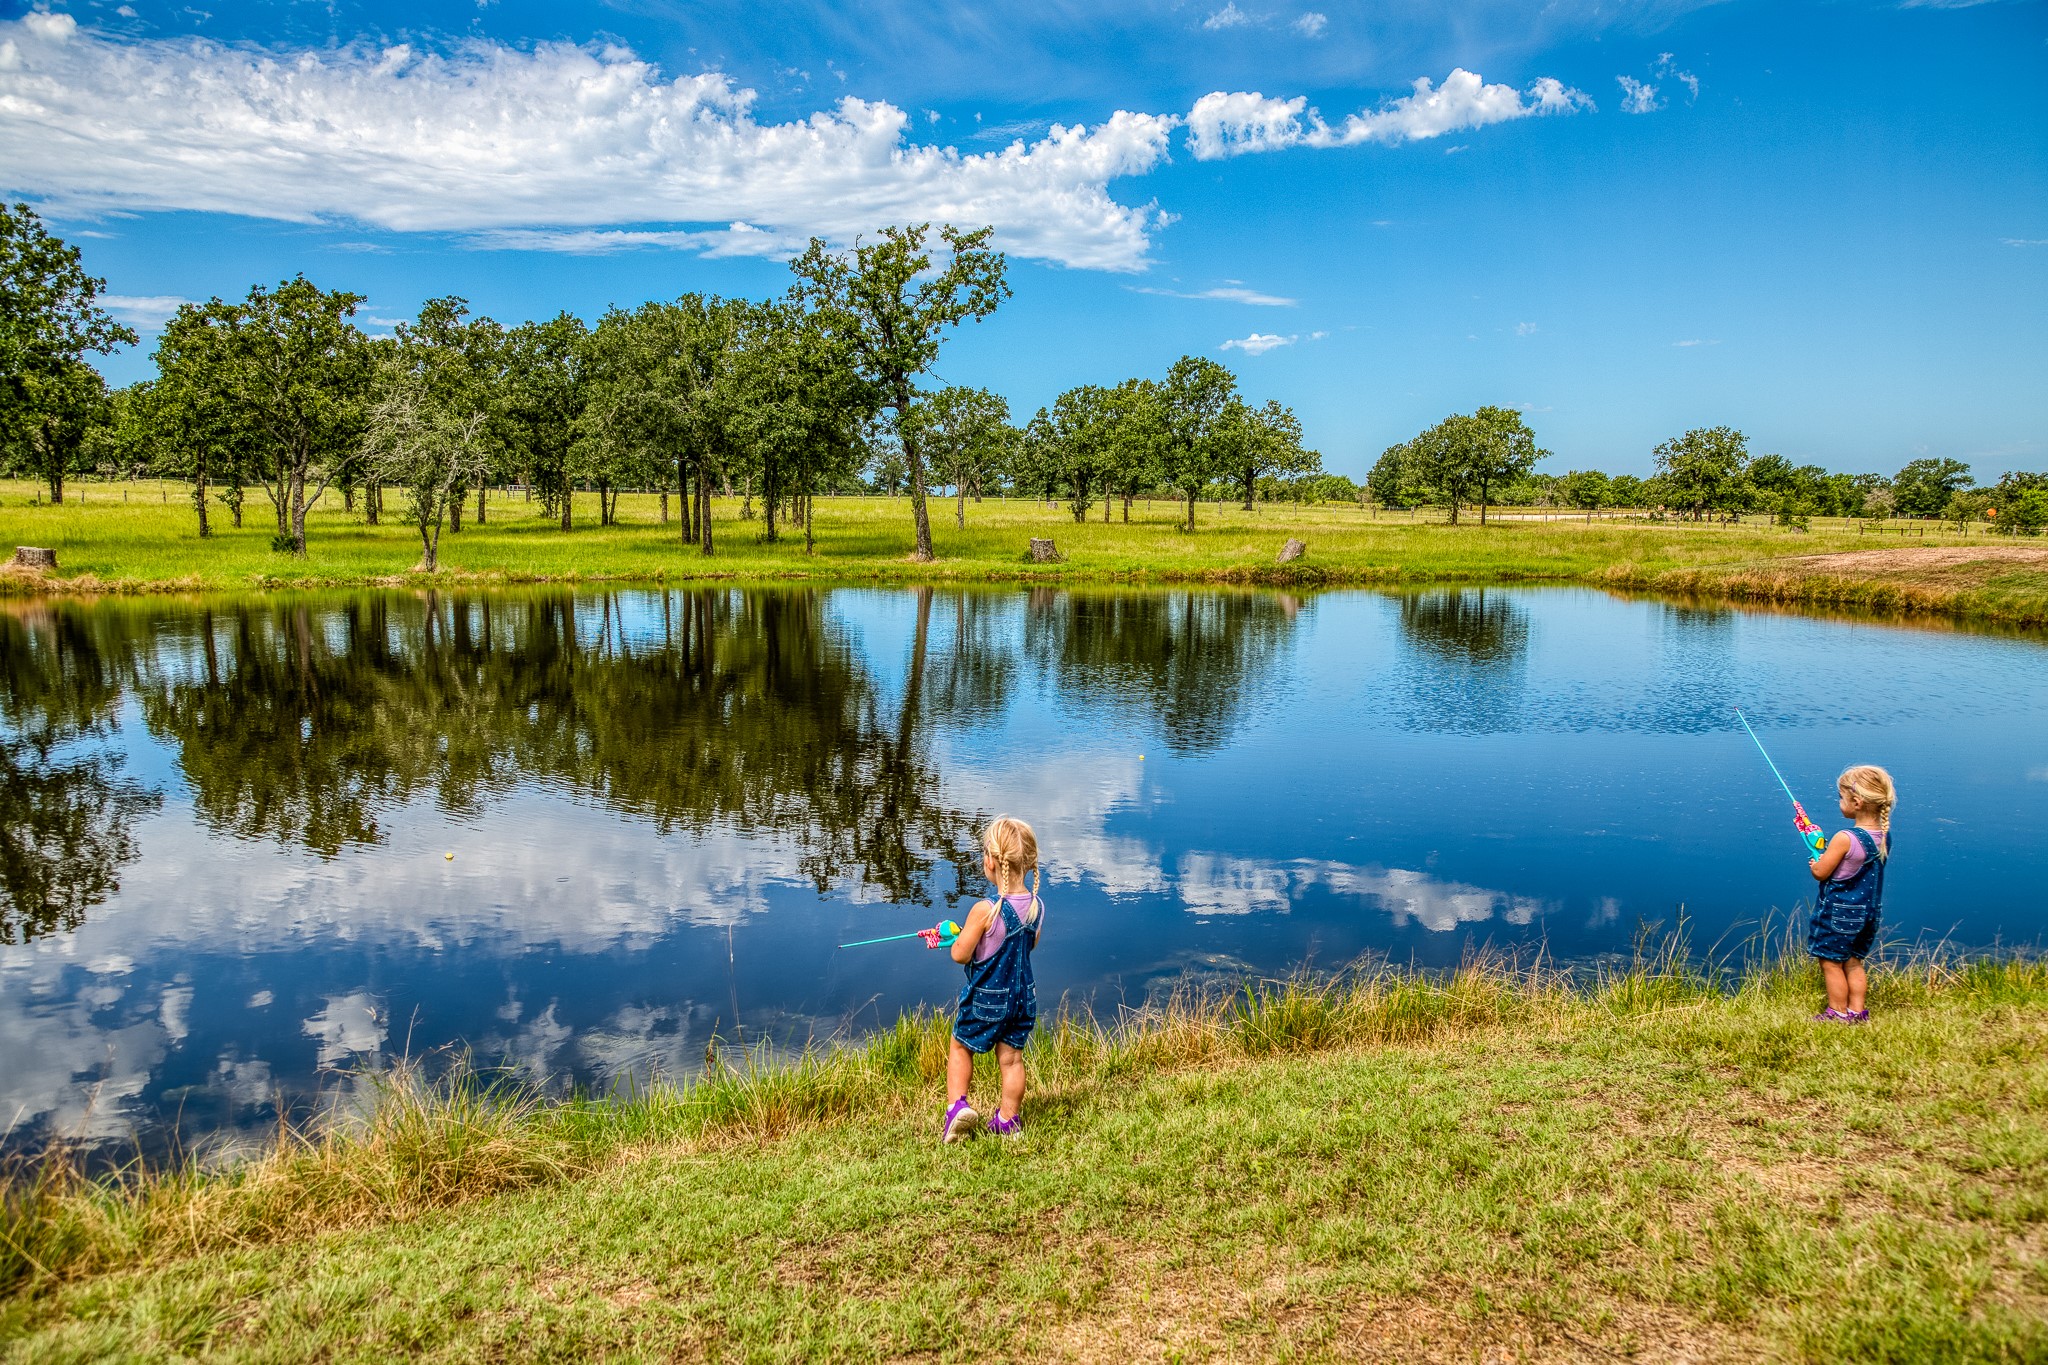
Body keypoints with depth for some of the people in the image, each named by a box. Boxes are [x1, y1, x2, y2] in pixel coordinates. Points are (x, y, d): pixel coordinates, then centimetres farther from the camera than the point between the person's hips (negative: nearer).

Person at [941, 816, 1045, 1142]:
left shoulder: (985, 911, -26)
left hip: (985, 997, -5)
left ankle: (957, 1105, 6)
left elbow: (960, 955, -18)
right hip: (1022, 997, 5)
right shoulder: (1036, 907, -7)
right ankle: (1008, 1120, 23)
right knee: (1011, 1057, 15)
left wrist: (961, 936, 2)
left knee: (961, 1048, 16)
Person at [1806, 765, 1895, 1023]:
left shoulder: (1845, 838, -25)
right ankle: (1858, 1010, 23)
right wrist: (1827, 856, 7)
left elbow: (1820, 873, -16)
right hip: (1868, 912, 8)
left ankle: (1838, 1013, 14)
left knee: (1831, 963, 7)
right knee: (1853, 962, 20)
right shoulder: (1884, 835, -1)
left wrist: (1814, 863, 3)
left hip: (1837, 913, -8)